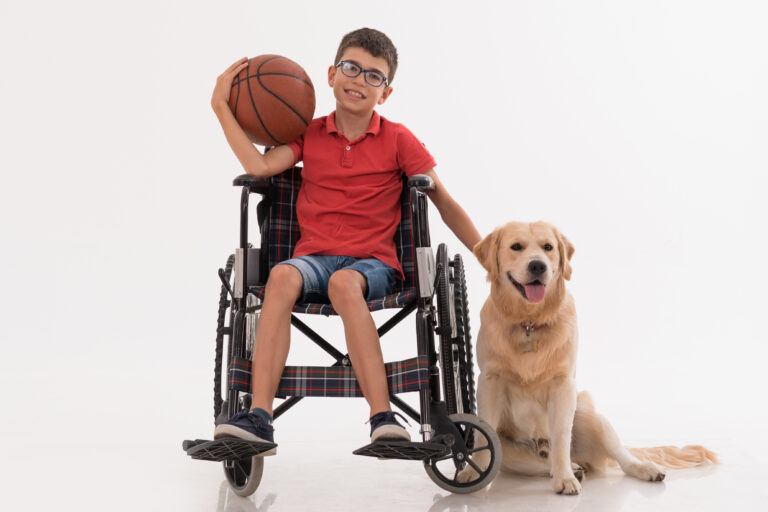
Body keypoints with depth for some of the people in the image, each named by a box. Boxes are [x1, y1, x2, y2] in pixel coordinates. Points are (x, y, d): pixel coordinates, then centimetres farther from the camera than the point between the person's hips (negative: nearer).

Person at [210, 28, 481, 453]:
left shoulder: (397, 140, 7)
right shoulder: (309, 135, 12)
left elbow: (443, 202, 8)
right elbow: (259, 166, -5)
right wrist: (221, 106, -1)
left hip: (373, 262, -2)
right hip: (315, 257, 2)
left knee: (344, 282, -37)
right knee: (282, 276, -32)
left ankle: (382, 418, -38)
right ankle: (259, 417, -34)